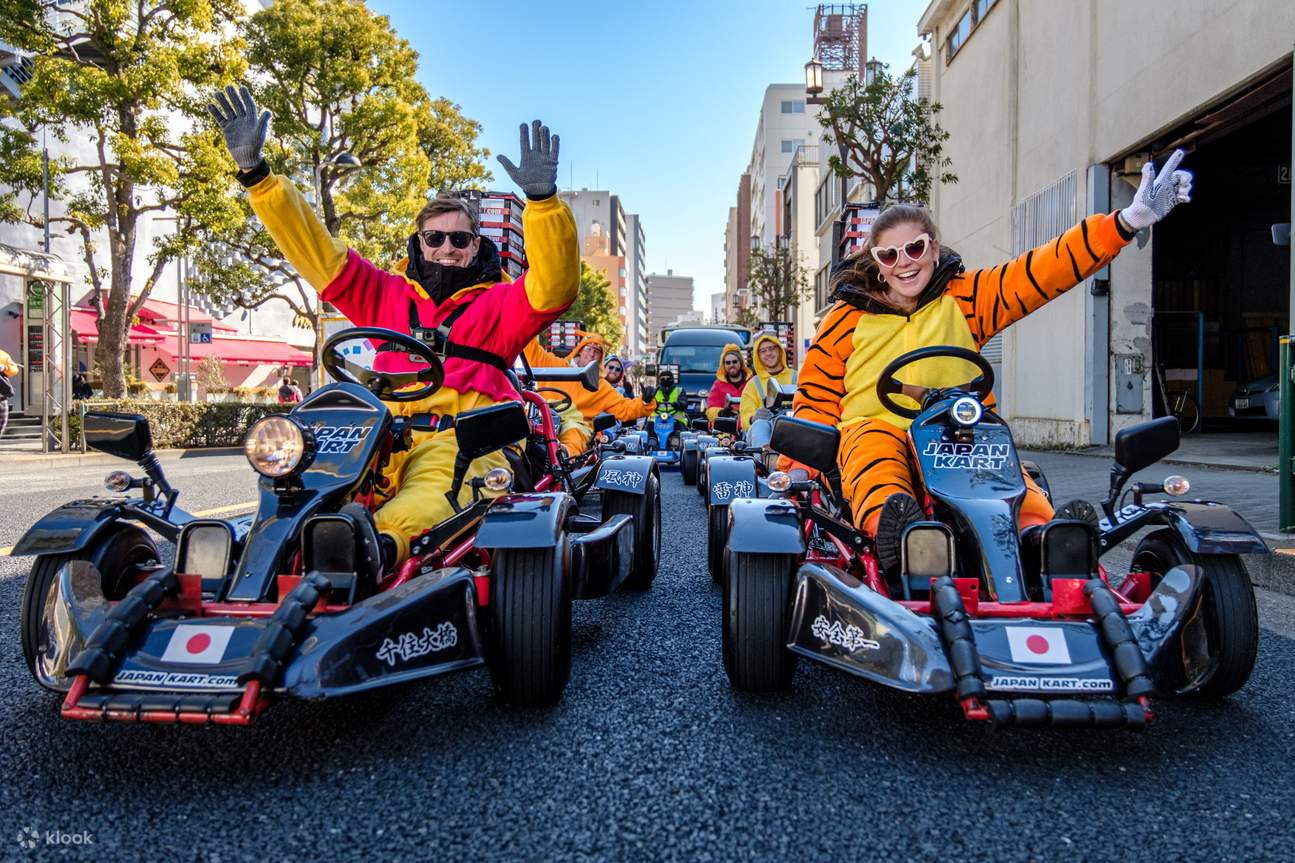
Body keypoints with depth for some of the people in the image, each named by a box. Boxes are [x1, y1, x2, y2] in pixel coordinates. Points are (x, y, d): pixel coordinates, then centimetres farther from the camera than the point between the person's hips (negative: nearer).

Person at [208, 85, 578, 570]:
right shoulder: (387, 296, 27)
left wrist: (543, 199, -15)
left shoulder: (499, 303, 18)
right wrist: (254, 172, 15)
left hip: (465, 441, -4)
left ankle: (382, 542, -65)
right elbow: (316, 251, 22)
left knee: (433, 484, -40)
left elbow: (554, 285, -2)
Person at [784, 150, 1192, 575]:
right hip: (877, 426, -3)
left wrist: (1128, 221, -4)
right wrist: (796, 466, 5)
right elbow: (817, 397, 17)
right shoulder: (847, 317, 15)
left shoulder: (966, 298, 17)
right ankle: (891, 522, -67)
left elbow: (1044, 270, 8)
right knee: (874, 463, -42)